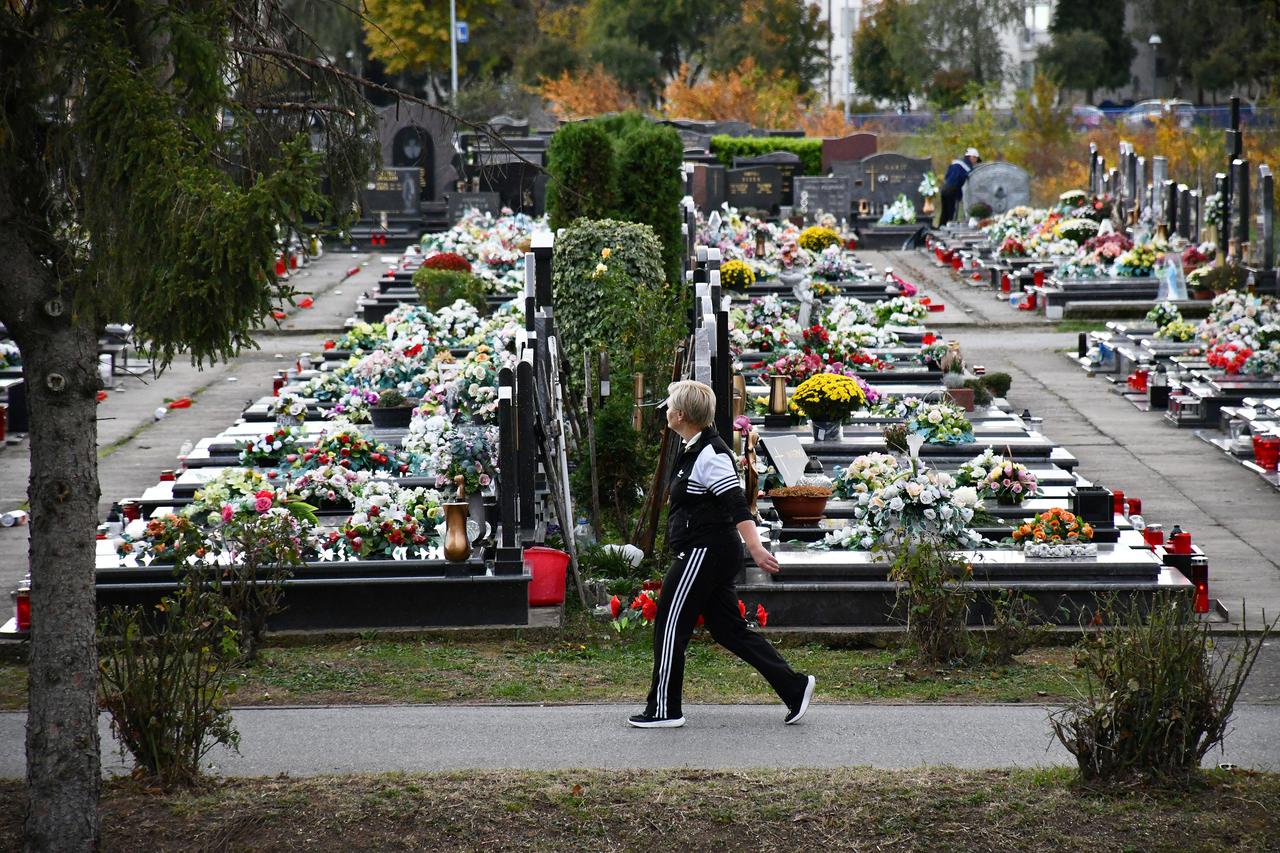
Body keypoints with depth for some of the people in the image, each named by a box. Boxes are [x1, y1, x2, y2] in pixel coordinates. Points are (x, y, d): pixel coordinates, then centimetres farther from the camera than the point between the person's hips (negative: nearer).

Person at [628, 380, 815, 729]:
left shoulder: (710, 455, -17)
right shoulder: (695, 450, 14)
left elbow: (736, 504, -25)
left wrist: (755, 548, -31)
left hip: (704, 553, -10)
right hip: (707, 555, 10)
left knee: (670, 625, -1)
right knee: (729, 629, 11)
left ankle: (664, 710, 6)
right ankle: (794, 687, 10)